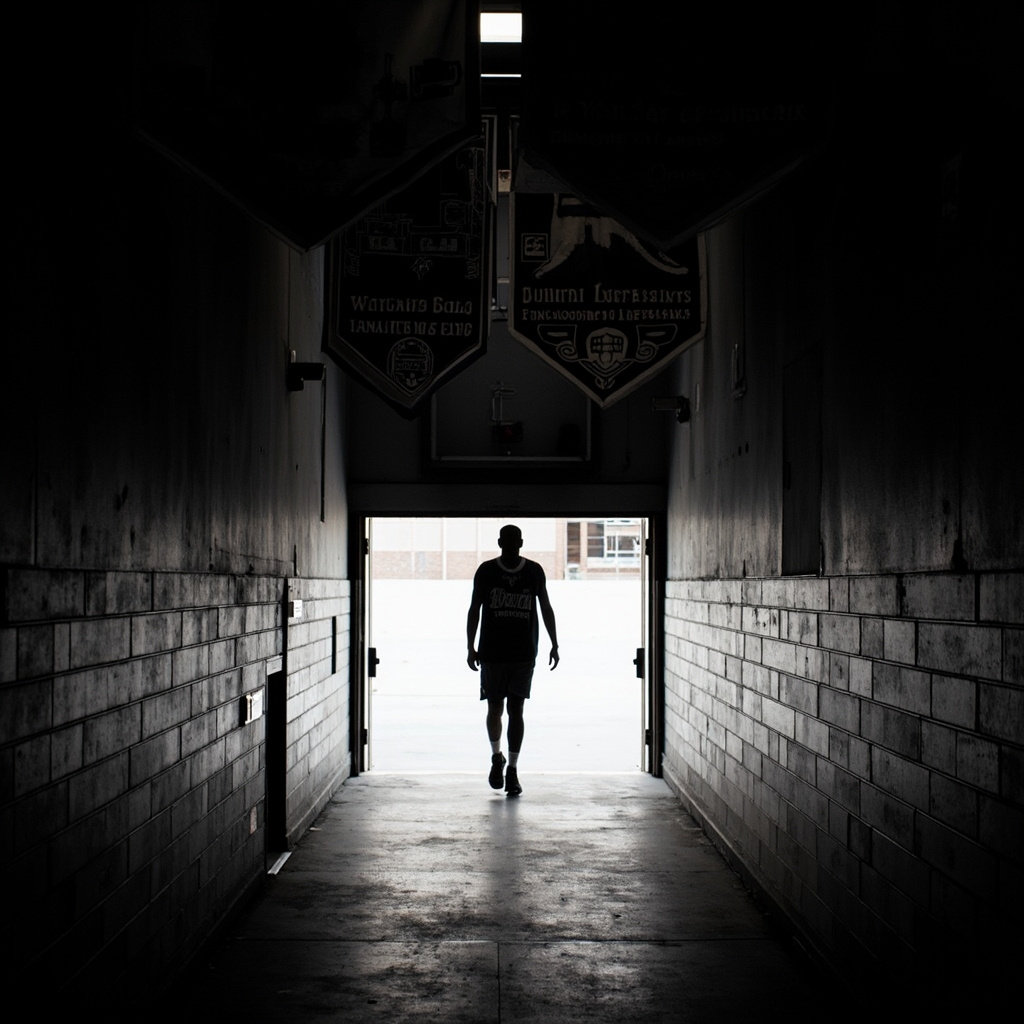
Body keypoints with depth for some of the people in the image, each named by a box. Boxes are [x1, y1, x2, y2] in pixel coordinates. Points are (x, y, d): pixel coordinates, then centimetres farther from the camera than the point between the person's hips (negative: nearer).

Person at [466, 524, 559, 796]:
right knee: (495, 709, 5)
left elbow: (546, 609, 11)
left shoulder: (534, 572, 2)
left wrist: (554, 645, 8)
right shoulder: (486, 571, -1)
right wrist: (471, 647, -2)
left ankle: (512, 771, 2)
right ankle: (496, 757, 29)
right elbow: (474, 610, 4)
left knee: (516, 711, -2)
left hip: (524, 654, 0)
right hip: (492, 653, 0)